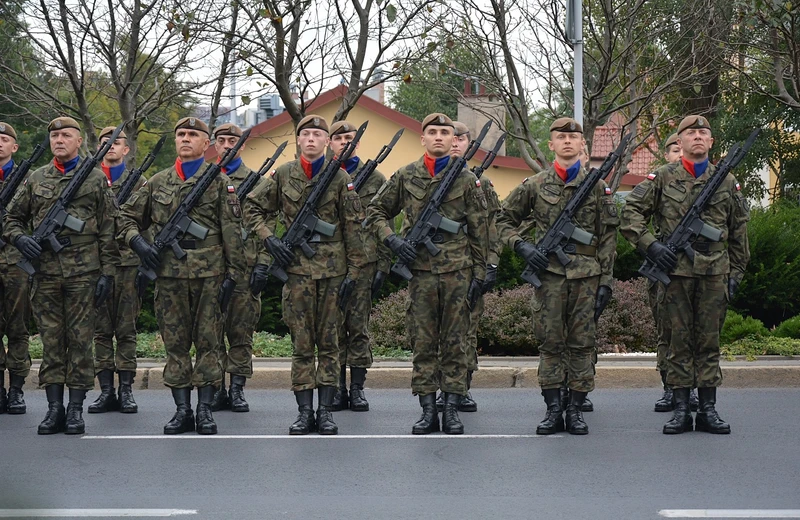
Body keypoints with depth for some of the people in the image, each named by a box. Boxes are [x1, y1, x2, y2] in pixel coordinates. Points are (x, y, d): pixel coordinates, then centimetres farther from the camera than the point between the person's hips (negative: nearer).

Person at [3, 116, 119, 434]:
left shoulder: (96, 179, 5)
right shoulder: (36, 180, 12)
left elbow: (108, 230, 2)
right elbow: (11, 218, 16)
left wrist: (107, 272, -5)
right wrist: (19, 238, -6)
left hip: (83, 273, -3)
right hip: (45, 273, 3)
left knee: (80, 341, 0)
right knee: (51, 342, 4)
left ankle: (76, 408, 6)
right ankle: (54, 408, 9)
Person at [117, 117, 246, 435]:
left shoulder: (219, 182, 5)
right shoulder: (158, 182, 12)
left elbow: (232, 231, 1)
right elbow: (126, 217, 16)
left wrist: (233, 272, -6)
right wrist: (137, 242, -3)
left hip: (208, 272, -3)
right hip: (169, 273, 3)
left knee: (208, 340, 1)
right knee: (175, 342, 5)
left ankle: (205, 409, 6)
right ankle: (182, 410, 10)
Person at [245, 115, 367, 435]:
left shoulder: (340, 178, 1)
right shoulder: (282, 175, 4)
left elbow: (353, 226, 2)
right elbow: (253, 208, 13)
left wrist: (354, 271, -2)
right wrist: (269, 239, -2)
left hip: (332, 267, -1)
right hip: (296, 267, 1)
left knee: (329, 342, 4)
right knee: (301, 343, 2)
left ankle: (326, 411, 8)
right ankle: (304, 412, 6)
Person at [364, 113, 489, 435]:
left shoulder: (467, 180, 4)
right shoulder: (405, 176, 6)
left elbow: (479, 231, 5)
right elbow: (375, 211, 14)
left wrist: (479, 273, 0)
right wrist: (392, 239, -3)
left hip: (457, 269, -1)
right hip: (420, 269, 1)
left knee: (455, 341, 3)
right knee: (422, 341, 3)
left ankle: (452, 409, 8)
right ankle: (427, 410, 9)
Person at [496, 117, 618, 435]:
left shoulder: (597, 186, 7)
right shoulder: (535, 185, 6)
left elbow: (608, 237, 5)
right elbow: (504, 220, 13)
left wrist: (606, 280, -1)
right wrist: (522, 246, -5)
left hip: (586, 275, 0)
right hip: (549, 274, 0)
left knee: (582, 343, 3)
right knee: (550, 343, 1)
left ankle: (576, 410, 9)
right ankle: (553, 410, 7)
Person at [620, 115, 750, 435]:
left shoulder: (727, 182, 11)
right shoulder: (662, 178, 4)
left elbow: (739, 231, 15)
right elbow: (630, 214, 2)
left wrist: (736, 273, 11)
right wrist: (650, 245, -10)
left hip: (714, 274, 2)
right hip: (674, 272, -2)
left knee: (709, 341, 5)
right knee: (678, 340, 2)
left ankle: (708, 410, 9)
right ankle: (680, 409, 7)